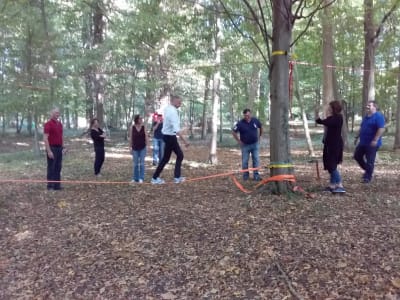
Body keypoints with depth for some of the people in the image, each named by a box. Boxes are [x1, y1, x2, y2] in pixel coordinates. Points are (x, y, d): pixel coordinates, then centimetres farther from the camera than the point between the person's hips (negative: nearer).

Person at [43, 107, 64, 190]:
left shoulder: (60, 124, 12)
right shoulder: (48, 124, -11)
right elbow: (45, 138, -15)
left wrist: (62, 147, 14)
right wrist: (49, 151, -20)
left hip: (59, 148, 7)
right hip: (52, 148, -7)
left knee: (58, 167, 10)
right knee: (51, 168, -1)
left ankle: (57, 185, 17)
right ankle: (50, 186, 7)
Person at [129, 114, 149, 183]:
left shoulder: (143, 127, -3)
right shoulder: (132, 127, -4)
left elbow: (146, 137, 0)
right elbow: (131, 138, 2)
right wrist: (130, 147, 3)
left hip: (142, 148, 0)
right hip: (135, 148, 0)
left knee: (142, 163, 2)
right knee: (135, 164, 8)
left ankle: (141, 178, 10)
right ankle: (135, 178, 18)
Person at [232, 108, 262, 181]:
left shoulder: (255, 120, -5)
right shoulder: (240, 123, -14)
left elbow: (260, 127, 15)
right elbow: (233, 132, -7)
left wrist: (259, 136, 12)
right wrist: (239, 141, -6)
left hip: (255, 144, 2)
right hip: (245, 145, -2)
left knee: (256, 160, 2)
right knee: (245, 161, 5)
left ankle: (256, 175, 9)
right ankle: (245, 175, 18)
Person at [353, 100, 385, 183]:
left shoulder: (378, 116, -14)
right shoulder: (366, 117, 13)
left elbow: (381, 129, -22)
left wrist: (375, 140, -26)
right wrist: (357, 137, 20)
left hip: (372, 143, -9)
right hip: (363, 142, 9)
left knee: (370, 161, -2)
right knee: (357, 156, 14)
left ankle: (368, 177, 10)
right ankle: (367, 169, 32)